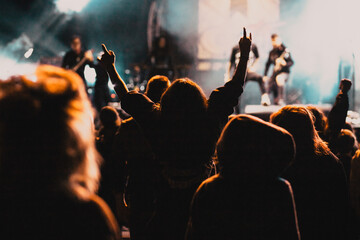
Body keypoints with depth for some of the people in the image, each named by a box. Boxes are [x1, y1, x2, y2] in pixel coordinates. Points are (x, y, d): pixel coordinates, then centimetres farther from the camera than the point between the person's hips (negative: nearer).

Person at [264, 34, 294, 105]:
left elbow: (291, 62, -14)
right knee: (268, 90, -1)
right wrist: (265, 75, 12)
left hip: (284, 72, -7)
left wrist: (285, 64, -35)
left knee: (279, 78, -40)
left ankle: (282, 101, -41)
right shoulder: (272, 53, 10)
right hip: (275, 73, 7)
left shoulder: (284, 51, -9)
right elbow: (268, 64, 20)